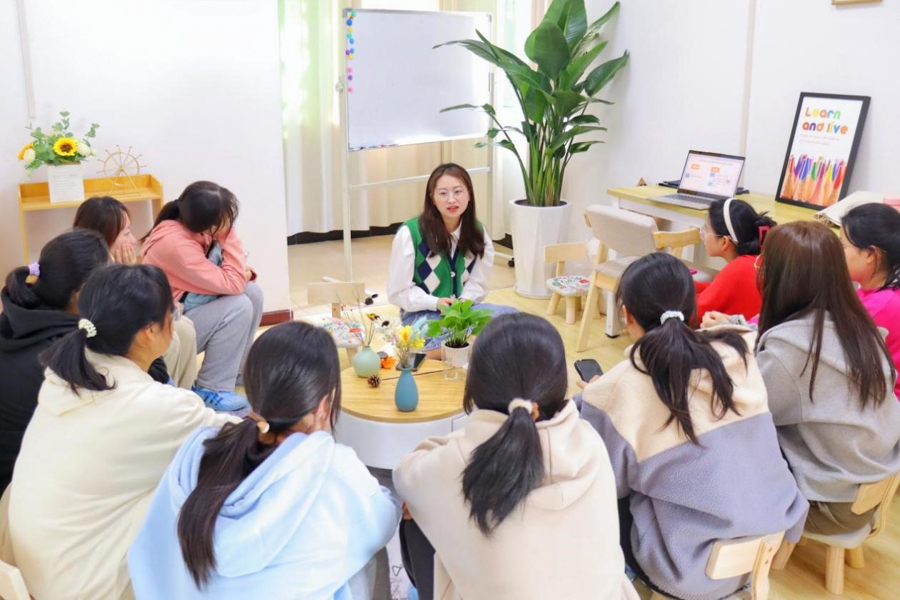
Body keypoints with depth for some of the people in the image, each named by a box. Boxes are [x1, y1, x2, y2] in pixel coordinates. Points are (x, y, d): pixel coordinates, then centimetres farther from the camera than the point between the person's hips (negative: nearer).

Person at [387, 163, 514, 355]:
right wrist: (436, 303, -21)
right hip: (422, 314, -6)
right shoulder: (410, 233, -12)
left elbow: (478, 282, 5)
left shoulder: (477, 232, 3)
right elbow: (398, 291, -8)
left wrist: (463, 302, -16)